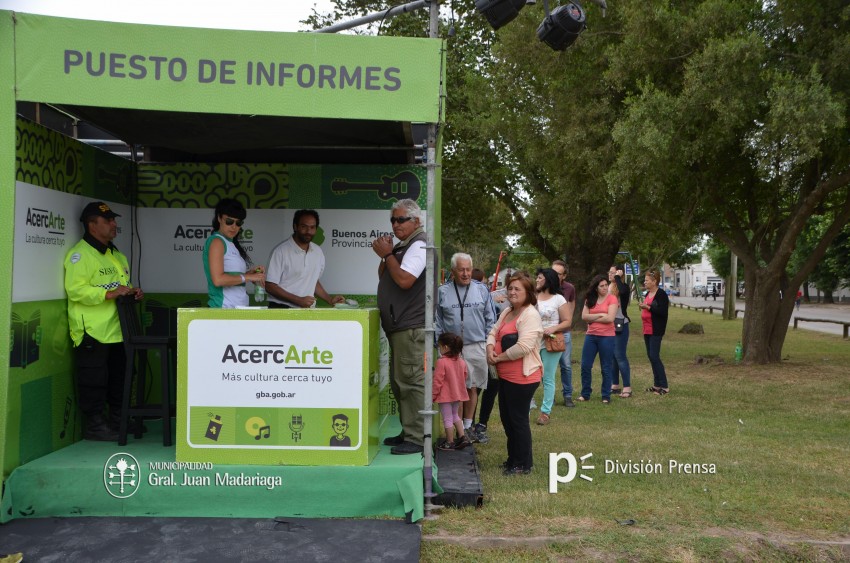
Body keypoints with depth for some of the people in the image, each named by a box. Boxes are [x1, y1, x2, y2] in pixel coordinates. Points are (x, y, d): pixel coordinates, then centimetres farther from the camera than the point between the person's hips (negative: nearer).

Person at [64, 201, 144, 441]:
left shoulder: (117, 255, 19)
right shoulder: (80, 254, -9)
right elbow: (75, 290, -20)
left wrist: (133, 292, 8)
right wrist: (109, 294, -25)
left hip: (116, 330, 9)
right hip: (92, 332, -9)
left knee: (118, 377, 15)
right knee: (94, 380, -2)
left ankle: (117, 420, 27)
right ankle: (94, 425, 8)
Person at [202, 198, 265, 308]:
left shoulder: (230, 243, 19)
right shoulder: (216, 241, -6)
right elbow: (218, 279, -17)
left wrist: (250, 272, 2)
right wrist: (248, 277, -12)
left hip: (238, 307, 8)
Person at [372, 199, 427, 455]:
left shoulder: (418, 246, -9)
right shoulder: (402, 247, 21)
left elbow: (404, 280, -21)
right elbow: (383, 279, 22)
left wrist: (387, 255, -9)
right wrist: (384, 255, 6)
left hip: (411, 327, -11)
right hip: (399, 326, 11)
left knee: (411, 381, -10)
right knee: (400, 382, 14)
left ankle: (416, 438, -5)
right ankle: (408, 432, 22)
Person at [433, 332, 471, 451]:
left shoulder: (442, 362, -20)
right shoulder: (462, 362, 2)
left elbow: (437, 381, -18)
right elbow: (464, 378, 13)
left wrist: (432, 395, -9)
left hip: (445, 396, -7)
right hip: (458, 394, 7)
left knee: (447, 419, 4)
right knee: (455, 415, 24)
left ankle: (450, 443, 11)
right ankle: (462, 436, 16)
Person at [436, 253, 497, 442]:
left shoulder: (481, 289, 6)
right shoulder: (442, 291, 3)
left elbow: (490, 318, 10)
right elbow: (437, 320, 6)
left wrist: (489, 343, 5)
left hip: (476, 347, 1)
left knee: (472, 388, 8)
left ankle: (467, 426, 21)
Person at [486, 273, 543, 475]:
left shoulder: (530, 315, -18)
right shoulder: (507, 312, 12)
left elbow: (523, 347, -27)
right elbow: (493, 332, 14)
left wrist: (498, 358, -17)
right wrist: (490, 349, -8)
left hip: (522, 377, -10)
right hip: (505, 376, 10)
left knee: (518, 420, 2)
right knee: (506, 418, 19)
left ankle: (523, 464, 17)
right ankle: (513, 458, 35)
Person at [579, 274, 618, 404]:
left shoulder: (612, 299, -5)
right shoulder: (589, 300, 7)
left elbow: (610, 318, -15)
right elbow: (584, 316, -3)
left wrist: (592, 319, -6)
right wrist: (600, 314, -12)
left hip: (607, 337, -4)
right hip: (591, 336, 4)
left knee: (606, 368, 5)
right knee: (585, 366, 6)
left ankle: (606, 396, 15)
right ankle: (585, 394, 19)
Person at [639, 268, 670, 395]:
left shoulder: (661, 295, -12)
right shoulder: (647, 294, 15)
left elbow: (663, 311, -21)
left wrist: (648, 307, -24)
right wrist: (643, 308, 9)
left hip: (656, 331, -9)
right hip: (647, 330, 9)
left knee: (654, 356, -11)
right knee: (651, 356, 10)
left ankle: (664, 386, -4)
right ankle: (657, 384, 17)